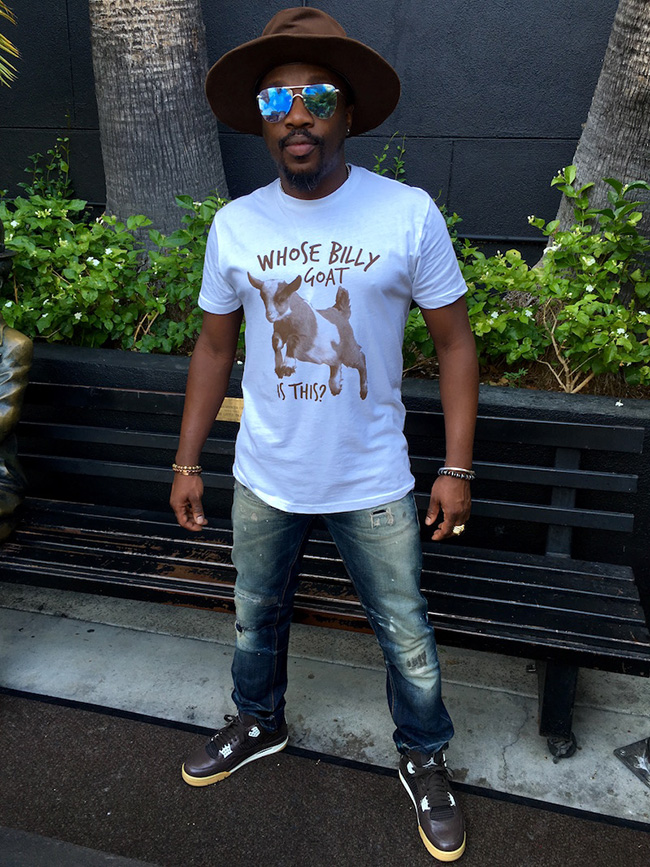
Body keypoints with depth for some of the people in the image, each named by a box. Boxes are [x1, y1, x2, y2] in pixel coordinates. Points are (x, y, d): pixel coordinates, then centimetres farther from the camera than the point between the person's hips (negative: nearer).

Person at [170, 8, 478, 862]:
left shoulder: (409, 213, -11)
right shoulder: (234, 225, -4)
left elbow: (454, 343, -5)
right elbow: (215, 347, 6)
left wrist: (457, 469, -8)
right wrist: (188, 461, 5)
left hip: (373, 485, -2)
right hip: (264, 479, 3)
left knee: (407, 638, 13)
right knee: (256, 618, 22)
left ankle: (424, 757, 41)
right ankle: (259, 722, 51)